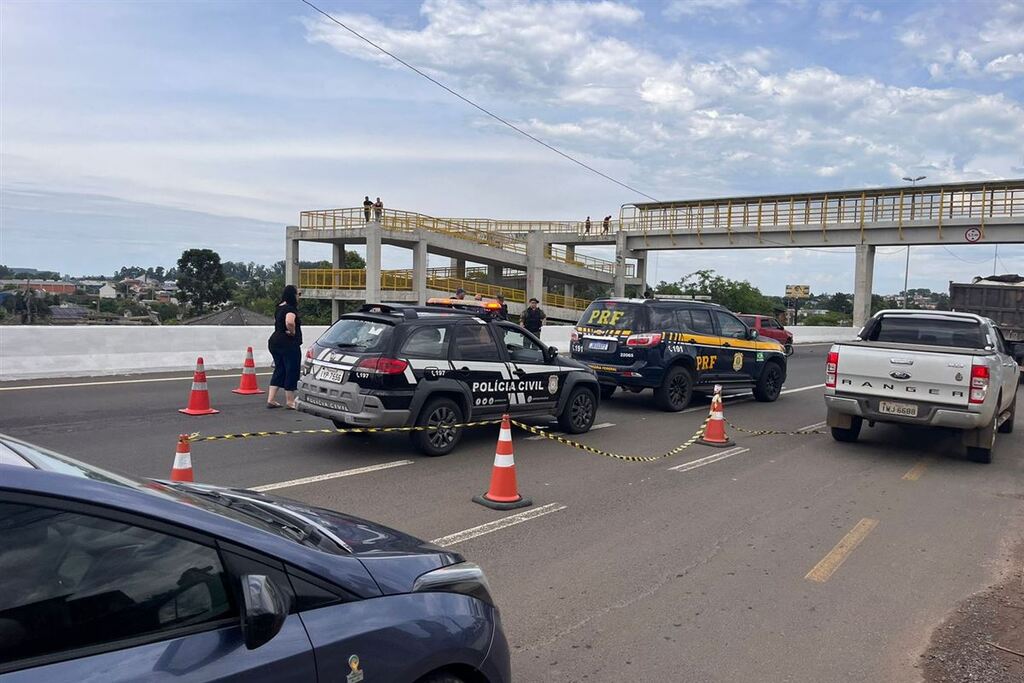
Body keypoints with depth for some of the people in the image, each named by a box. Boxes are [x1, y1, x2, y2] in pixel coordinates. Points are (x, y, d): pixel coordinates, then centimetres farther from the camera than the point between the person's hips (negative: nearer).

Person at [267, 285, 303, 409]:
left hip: (274, 341, 9)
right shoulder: (290, 308, -16)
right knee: (291, 371, 1)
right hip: (288, 343, -9)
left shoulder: (279, 307, 14)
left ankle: (271, 399, 13)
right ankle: (290, 401, 8)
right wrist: (293, 332, -18)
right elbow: (290, 322, -36)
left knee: (279, 370, 15)